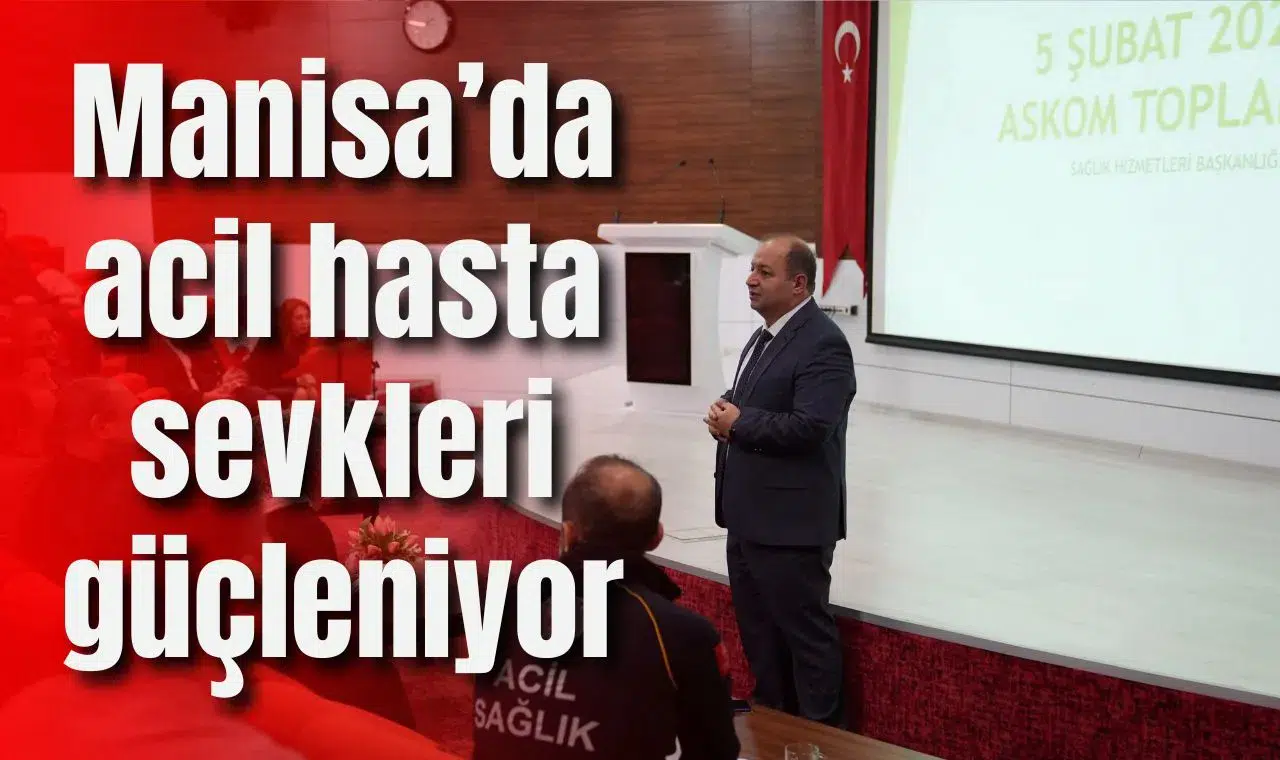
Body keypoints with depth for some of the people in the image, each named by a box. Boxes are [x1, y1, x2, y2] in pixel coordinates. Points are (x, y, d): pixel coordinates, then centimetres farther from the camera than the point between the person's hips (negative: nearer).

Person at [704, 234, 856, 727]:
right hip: (749, 517, 10)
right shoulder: (765, 336, 14)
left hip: (791, 521, -10)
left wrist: (739, 423, -17)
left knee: (806, 631, 3)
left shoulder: (822, 343, -17)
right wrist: (726, 417, -1)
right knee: (757, 628, 20)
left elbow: (810, 426, -28)